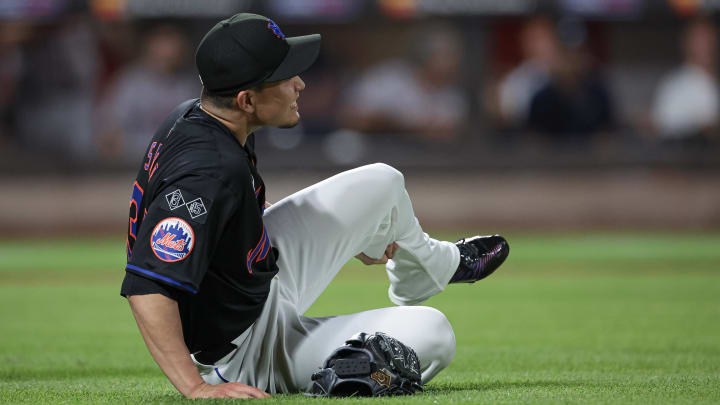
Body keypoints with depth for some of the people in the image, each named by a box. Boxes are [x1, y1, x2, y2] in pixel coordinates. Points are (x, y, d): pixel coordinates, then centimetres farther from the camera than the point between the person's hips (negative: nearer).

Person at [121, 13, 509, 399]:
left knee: (381, 184, 15)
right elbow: (147, 286, -43)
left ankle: (438, 263, 47)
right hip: (246, 351, -9)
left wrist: (351, 236, 17)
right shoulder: (210, 170, -36)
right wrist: (197, 388, -45)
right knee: (432, 334, -18)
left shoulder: (193, 114, -6)